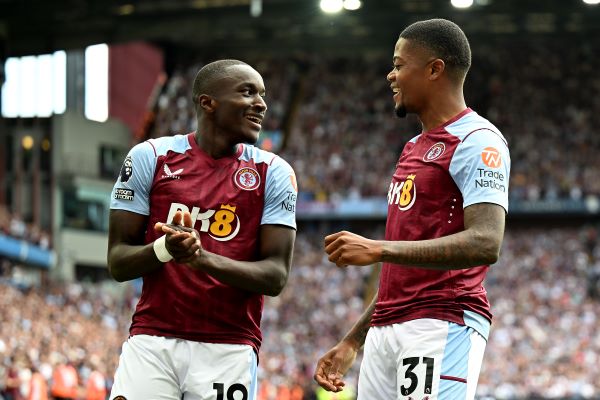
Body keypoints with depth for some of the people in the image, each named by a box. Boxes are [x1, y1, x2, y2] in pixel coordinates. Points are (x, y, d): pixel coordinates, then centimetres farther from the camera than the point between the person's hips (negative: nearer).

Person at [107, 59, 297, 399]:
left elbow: (276, 276, -3)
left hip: (229, 350, 0)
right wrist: (163, 249, -19)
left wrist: (204, 258, -19)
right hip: (152, 341, 0)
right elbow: (118, 263, 4)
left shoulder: (273, 173, 4)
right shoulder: (151, 158, 4)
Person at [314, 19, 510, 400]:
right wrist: (352, 342, 23)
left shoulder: (477, 141, -6)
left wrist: (379, 249, -23)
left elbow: (485, 244, -20)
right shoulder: (414, 149, 23)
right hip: (386, 328, 9)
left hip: (443, 325, -9)